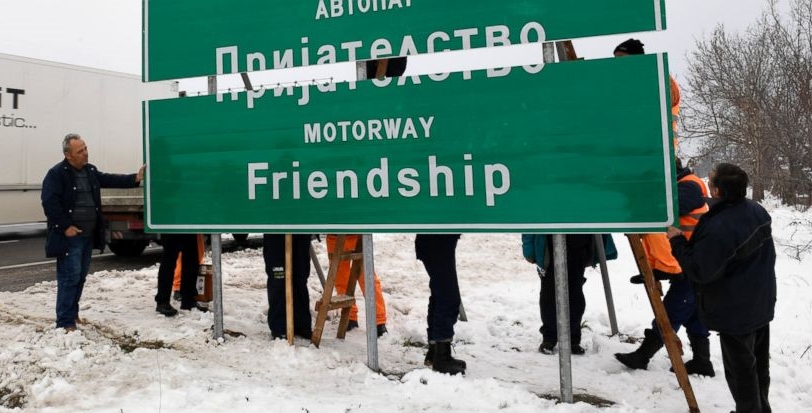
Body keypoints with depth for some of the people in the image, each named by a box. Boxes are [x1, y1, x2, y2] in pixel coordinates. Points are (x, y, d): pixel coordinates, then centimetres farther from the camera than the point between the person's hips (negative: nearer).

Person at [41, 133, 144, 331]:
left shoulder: (91, 171, 12)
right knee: (69, 276, -7)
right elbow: (49, 203, -16)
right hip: (69, 236, -8)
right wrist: (66, 227, -18)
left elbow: (110, 180, 9)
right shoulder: (56, 174, -11)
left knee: (81, 276, 15)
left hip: (88, 235, 8)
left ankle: (72, 314, 29)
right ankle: (65, 322, 0)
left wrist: (135, 178, -6)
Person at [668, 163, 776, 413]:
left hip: (735, 311, -9)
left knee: (740, 367, 7)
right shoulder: (757, 211, -1)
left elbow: (700, 272, -24)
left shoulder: (718, 228, -31)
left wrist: (678, 242, -15)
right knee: (759, 362, 23)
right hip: (762, 303, 10)